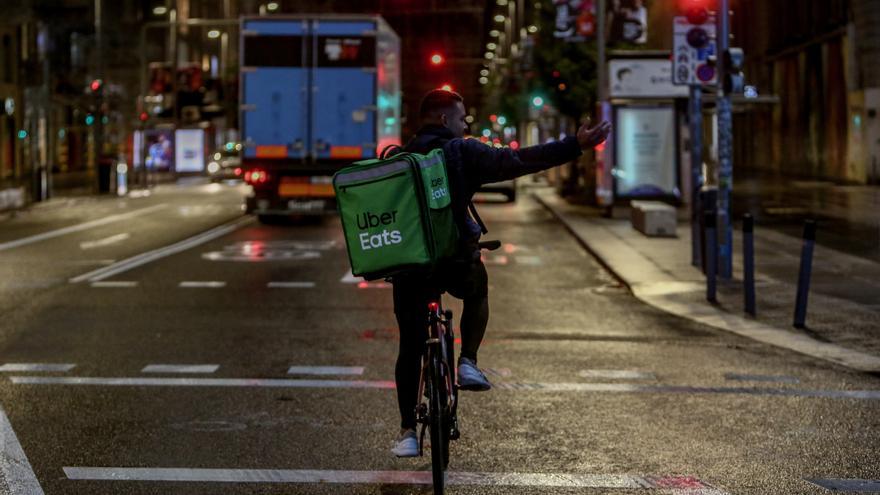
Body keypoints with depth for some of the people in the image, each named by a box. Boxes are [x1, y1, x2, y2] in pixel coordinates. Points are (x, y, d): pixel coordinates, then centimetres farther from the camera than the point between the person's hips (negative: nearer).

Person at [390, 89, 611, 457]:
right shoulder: (462, 152, -5)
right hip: (456, 262, -2)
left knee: (411, 347, 12)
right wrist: (575, 146, -10)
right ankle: (468, 363, 17)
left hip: (408, 268, 3)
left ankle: (407, 432, 9)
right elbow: (517, 161, -11)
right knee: (476, 292, 33)